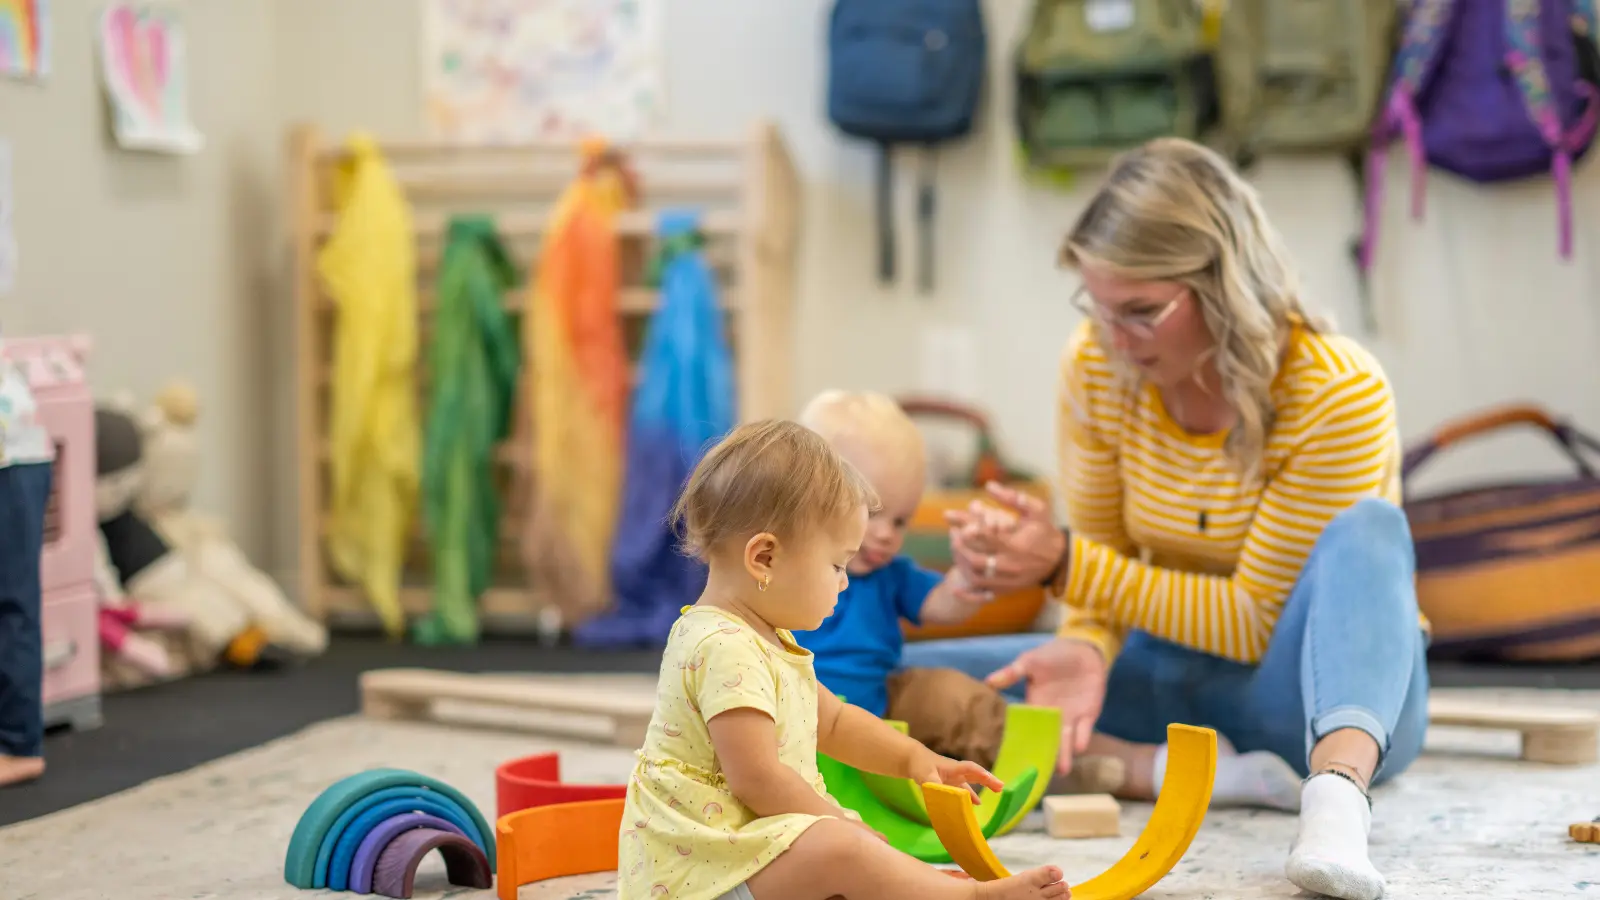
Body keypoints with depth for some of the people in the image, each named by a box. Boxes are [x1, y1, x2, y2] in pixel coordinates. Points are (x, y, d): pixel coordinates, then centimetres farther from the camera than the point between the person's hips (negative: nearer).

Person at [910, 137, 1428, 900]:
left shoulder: (1340, 393, -20)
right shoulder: (1097, 366, -7)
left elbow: (1256, 619, -17)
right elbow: (1101, 556, 2)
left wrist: (1063, 565, -20)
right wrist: (1086, 647, -22)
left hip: (1327, 682, -4)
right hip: (1178, 675, 4)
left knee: (1366, 528, -36)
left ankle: (1338, 788, -55)